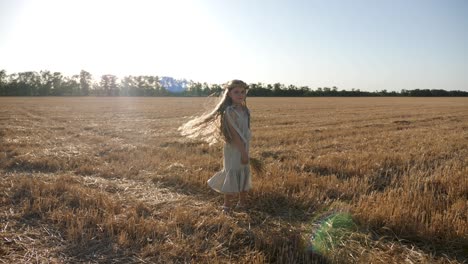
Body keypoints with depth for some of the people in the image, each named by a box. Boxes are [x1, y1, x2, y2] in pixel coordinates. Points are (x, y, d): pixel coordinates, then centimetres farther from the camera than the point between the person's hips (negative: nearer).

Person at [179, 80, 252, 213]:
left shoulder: (246, 110, 7)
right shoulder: (229, 111, -15)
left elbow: (246, 131, 9)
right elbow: (234, 133, -19)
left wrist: (246, 151, 8)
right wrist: (243, 152, -20)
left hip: (244, 148, 7)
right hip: (233, 149, -7)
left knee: (245, 174, 13)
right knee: (232, 175, -4)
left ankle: (242, 202, 28)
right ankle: (227, 206, 8)